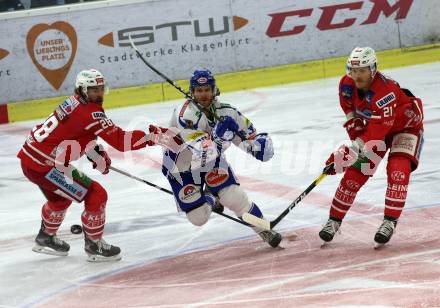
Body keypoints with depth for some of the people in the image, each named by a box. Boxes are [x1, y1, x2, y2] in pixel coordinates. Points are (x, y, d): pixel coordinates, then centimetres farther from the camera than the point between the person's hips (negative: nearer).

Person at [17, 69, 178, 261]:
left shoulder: (74, 102, 7)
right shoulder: (90, 113, -22)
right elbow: (120, 140, -27)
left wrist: (96, 153, 13)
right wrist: (152, 137, -26)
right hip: (42, 165, -10)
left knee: (60, 198, 35)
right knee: (96, 196, -6)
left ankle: (46, 238, 53)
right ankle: (94, 246, 8)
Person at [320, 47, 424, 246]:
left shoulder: (385, 90, -40)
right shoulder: (346, 85, -19)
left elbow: (377, 131, -44)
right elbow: (348, 106, 5)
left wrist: (351, 152, -48)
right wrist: (353, 124, -11)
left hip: (406, 125, -6)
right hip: (371, 126, 6)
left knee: (398, 170, -25)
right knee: (354, 173, -2)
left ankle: (390, 222, -19)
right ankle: (334, 220, 6)